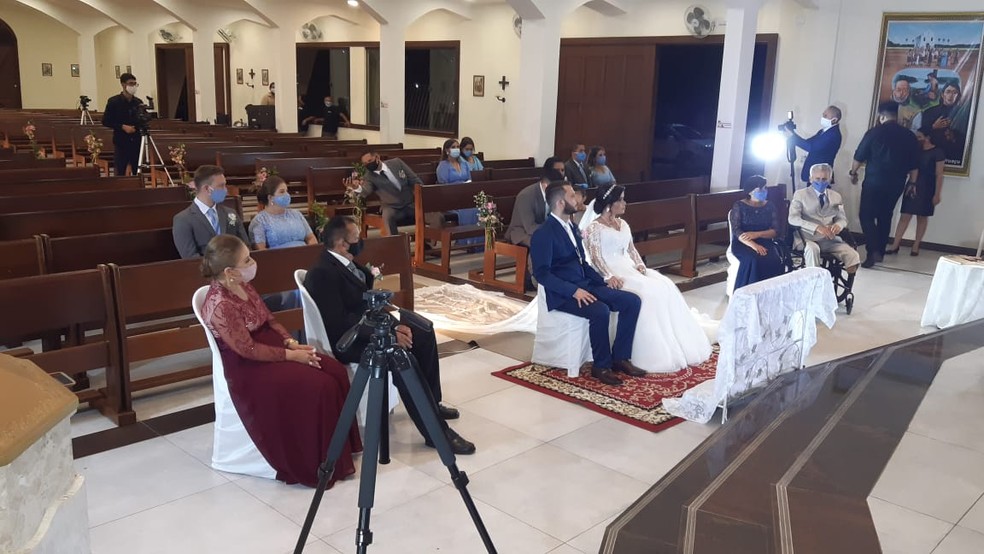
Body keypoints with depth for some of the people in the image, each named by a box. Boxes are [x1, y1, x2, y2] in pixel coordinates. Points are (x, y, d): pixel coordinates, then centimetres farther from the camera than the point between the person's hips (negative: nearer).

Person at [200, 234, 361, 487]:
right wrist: (291, 355, -19)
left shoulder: (243, 286, 3)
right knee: (319, 386, -21)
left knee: (336, 371, -6)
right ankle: (319, 465, -5)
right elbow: (248, 350, -23)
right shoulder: (220, 306, -24)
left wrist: (291, 342, -4)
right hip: (249, 368, -9)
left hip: (273, 347, 9)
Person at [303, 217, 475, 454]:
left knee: (424, 334, 10)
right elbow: (339, 326, -27)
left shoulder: (345, 262, 8)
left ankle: (432, 402, 23)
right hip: (346, 341, -11)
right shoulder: (322, 274, -23)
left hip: (364, 327, 11)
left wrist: (391, 326, -4)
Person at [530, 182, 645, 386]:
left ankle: (620, 357, 1)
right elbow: (542, 273, -18)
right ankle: (601, 366, -13)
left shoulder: (572, 227, 16)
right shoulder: (543, 234, -12)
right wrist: (573, 291, -26)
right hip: (563, 294, -8)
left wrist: (603, 280, 5)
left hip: (585, 285, 9)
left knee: (632, 301, -7)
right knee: (600, 311, -33)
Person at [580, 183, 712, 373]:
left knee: (665, 286, -14)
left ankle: (676, 349, -13)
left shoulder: (623, 224, 18)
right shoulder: (593, 228, -7)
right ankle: (653, 355, -24)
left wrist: (640, 265, -2)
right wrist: (610, 277, -27)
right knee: (646, 292, -30)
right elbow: (595, 258, -15)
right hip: (611, 273, -8)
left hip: (629, 269, 8)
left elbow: (631, 249, 17)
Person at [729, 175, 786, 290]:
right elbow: (736, 230, -10)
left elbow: (775, 231, 2)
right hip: (743, 243, -3)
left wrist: (756, 234, -17)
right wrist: (753, 245, -25)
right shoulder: (739, 206, 1)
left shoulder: (770, 206, 11)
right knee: (753, 260, -35)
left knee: (775, 260, -29)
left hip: (764, 241, 3)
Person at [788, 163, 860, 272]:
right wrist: (817, 227, -22)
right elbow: (793, 218, -8)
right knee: (813, 249, -38)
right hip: (807, 238, -4)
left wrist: (838, 225, -11)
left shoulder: (836, 196, 17)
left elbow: (843, 219, 17)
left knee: (853, 256, -21)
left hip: (830, 239, 4)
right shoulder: (800, 194, 4)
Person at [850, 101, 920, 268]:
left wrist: (853, 173, 15)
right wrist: (912, 183, 18)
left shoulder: (875, 132, -7)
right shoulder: (909, 136, 4)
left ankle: (873, 251, -15)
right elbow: (914, 165, 7)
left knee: (866, 216, 1)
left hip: (874, 181, -4)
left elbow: (859, 156, -1)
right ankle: (880, 252, 20)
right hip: (896, 184, 4)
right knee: (885, 217, 15)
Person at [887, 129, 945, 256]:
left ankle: (915, 246, 10)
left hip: (927, 189, -4)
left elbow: (939, 175, -8)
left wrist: (937, 194, -12)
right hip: (912, 186, 4)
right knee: (905, 216, -2)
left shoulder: (937, 152, -6)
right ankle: (895, 245, -4)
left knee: (922, 217, 5)